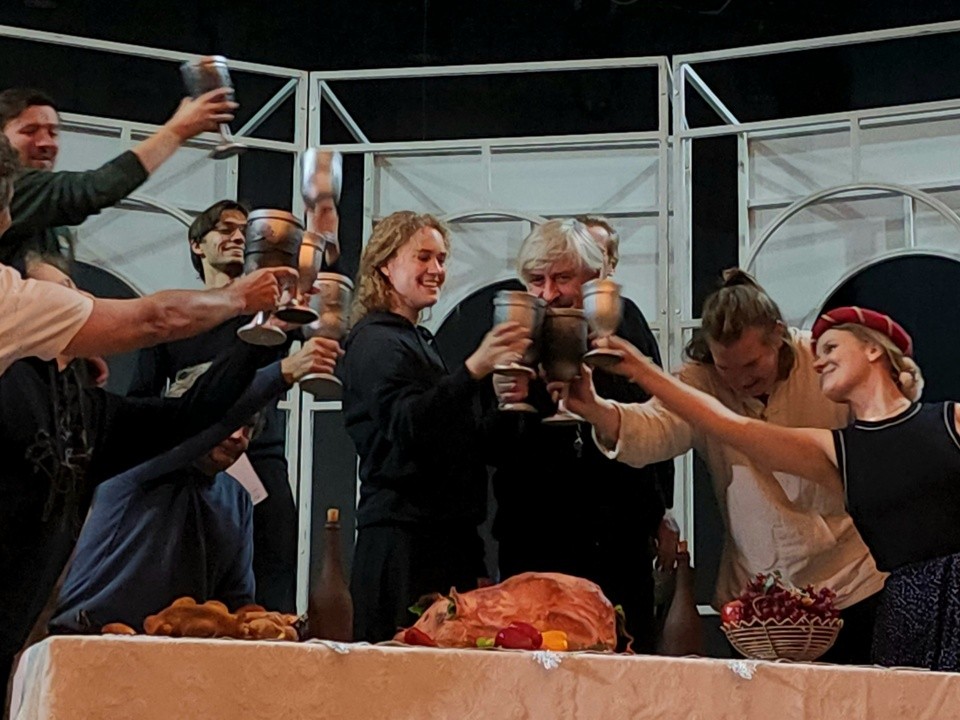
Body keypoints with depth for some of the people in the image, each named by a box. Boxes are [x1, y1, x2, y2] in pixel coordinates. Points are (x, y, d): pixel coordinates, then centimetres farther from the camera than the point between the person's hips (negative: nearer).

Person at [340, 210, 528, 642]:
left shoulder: (418, 341, 23)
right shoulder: (375, 340, -6)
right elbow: (406, 423, -23)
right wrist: (474, 369, -34)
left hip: (446, 534, 9)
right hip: (402, 538, -9)